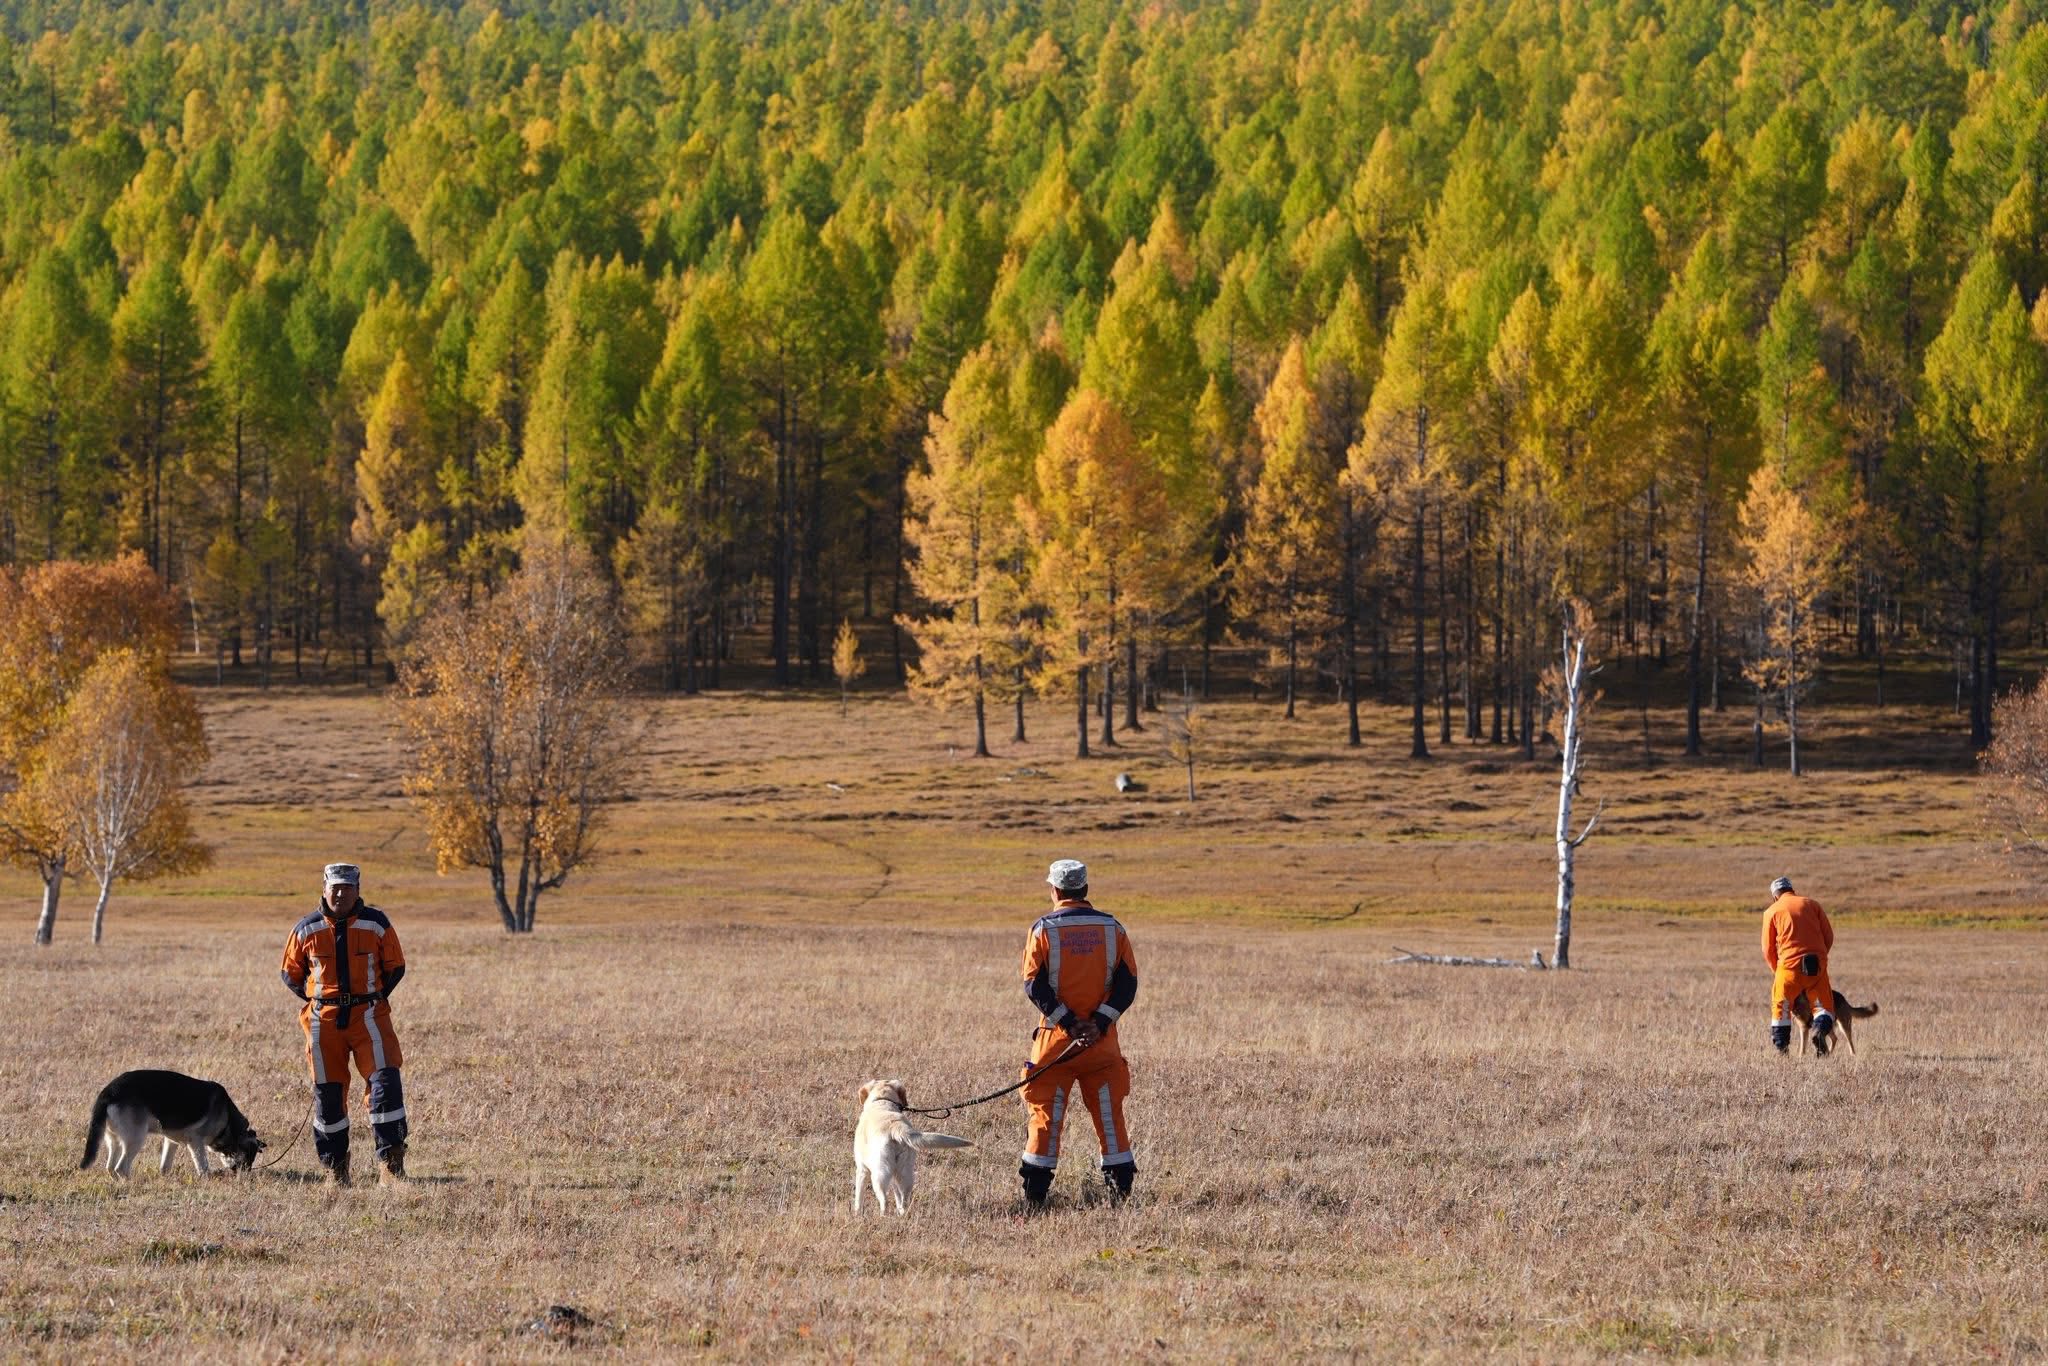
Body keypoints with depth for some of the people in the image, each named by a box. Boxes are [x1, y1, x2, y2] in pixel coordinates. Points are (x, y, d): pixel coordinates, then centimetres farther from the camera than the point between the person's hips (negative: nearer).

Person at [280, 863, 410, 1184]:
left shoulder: (376, 925, -1)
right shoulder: (307, 930, 1)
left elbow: (395, 967, 9)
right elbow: (291, 974, 13)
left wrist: (374, 999, 5)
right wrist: (316, 1000, 7)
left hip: (368, 1014, -1)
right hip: (323, 1021, 1)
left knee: (385, 1079, -15)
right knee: (327, 1091, 4)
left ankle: (391, 1158, -11)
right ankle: (334, 1165, 15)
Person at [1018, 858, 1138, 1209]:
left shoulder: (1043, 929, -4)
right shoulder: (1112, 928, 4)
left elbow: (1035, 986, -10)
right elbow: (1127, 983, -1)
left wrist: (1069, 1023, -11)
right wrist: (1098, 1022, -9)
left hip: (1057, 1036, -2)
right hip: (1103, 1038, 2)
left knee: (1044, 1112, 3)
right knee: (1109, 1111, 10)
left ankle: (1035, 1193, 2)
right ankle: (1120, 1183, 9)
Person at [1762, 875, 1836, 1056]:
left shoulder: (1772, 912, 9)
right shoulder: (1812, 904, 13)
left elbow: (1768, 949, 9)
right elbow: (1829, 936, 11)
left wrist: (1778, 970, 23)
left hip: (1790, 963, -2)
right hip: (1818, 964, 2)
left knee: (1781, 1007, 12)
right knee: (1823, 1005, 11)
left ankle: (1781, 1048, 5)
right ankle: (1821, 1029, -19)